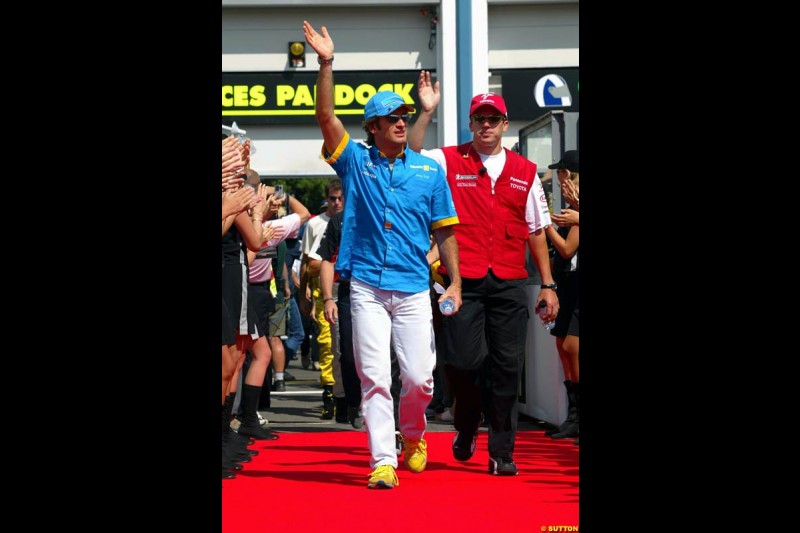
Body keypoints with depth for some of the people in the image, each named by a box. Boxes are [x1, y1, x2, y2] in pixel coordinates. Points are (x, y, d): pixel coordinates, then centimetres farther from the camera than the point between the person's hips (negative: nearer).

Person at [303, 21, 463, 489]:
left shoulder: (430, 170, 8)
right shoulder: (357, 161, 6)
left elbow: (445, 230, 9)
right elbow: (326, 117, -6)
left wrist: (455, 282, 4)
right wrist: (326, 64, -15)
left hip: (414, 289, 1)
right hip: (367, 287, -1)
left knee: (420, 377, -1)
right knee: (375, 377, -4)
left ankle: (413, 435, 28)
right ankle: (383, 461, -2)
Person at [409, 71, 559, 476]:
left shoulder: (525, 172, 11)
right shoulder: (448, 162, 6)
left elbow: (536, 232, 13)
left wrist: (547, 284, 10)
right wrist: (427, 112, -18)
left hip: (509, 283, 2)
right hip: (464, 281, -2)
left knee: (507, 366, -1)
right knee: (464, 361, -5)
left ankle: (502, 451, 8)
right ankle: (466, 426, 24)